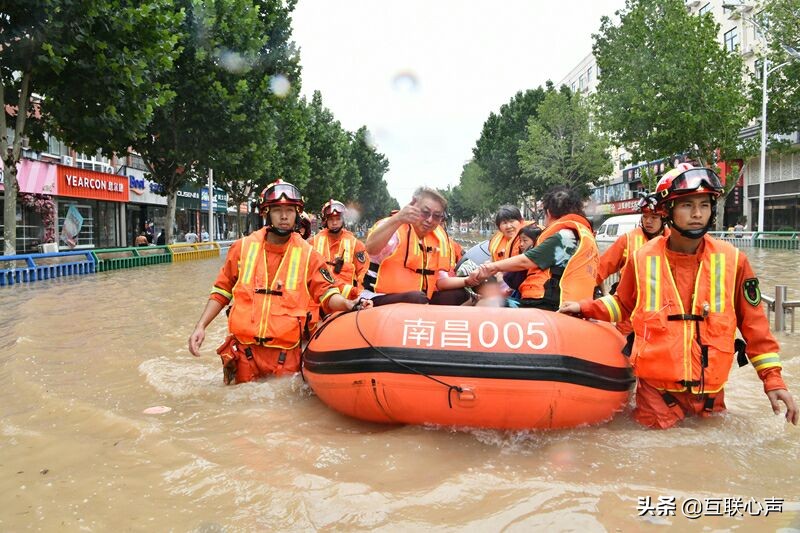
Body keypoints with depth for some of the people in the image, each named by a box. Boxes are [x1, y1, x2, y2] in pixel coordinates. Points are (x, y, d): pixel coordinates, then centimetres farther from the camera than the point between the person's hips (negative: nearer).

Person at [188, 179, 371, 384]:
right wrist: (201, 326, 5)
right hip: (245, 352, 1)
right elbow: (221, 292, 12)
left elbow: (327, 294, 1)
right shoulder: (243, 247, 4)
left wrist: (348, 304, -19)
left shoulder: (308, 254, 2)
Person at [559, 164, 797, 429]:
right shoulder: (643, 259, -4)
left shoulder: (732, 261, -4)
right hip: (656, 390, -1)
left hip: (710, 392, 1)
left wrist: (772, 379, 0)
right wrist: (585, 308, 5)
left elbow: (754, 324, 2)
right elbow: (623, 304, 14)